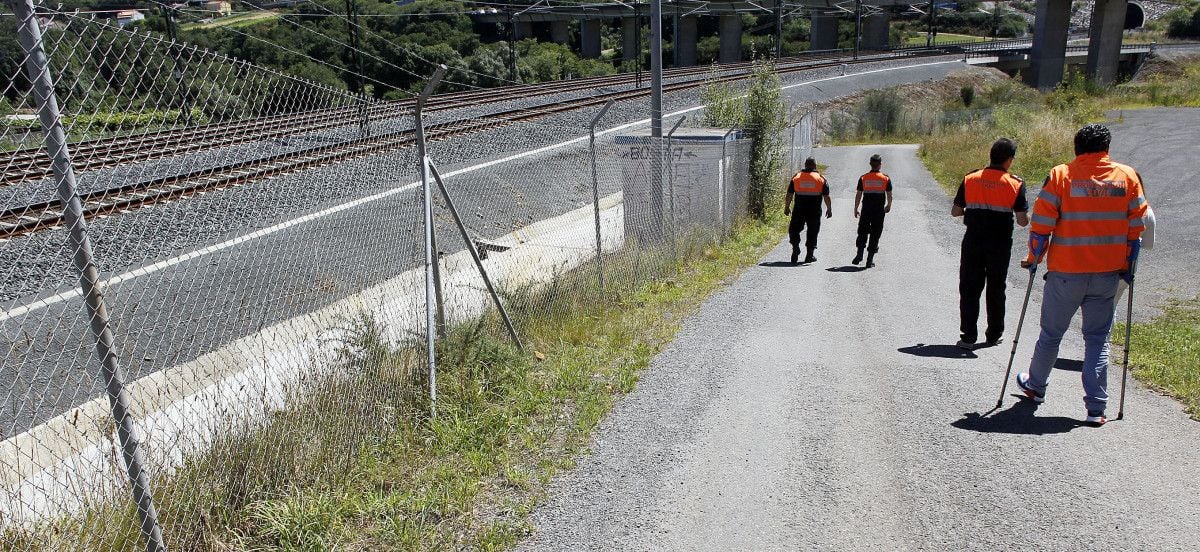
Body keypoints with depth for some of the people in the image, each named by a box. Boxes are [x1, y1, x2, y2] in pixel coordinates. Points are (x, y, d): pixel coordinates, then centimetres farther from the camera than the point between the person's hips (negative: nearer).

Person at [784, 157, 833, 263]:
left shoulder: (796, 177, 2)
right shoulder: (821, 179, 0)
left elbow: (789, 195, 4)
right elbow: (826, 197, -1)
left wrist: (787, 207, 14)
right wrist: (829, 209, 9)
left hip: (799, 210, 0)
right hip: (814, 211, 0)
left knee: (794, 230, 14)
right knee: (812, 232, 9)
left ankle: (795, 249, -3)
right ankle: (810, 255, 12)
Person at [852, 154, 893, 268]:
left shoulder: (863, 178, -2)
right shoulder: (886, 178, -1)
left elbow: (858, 195, -1)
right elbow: (889, 195, 3)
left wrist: (855, 209, 7)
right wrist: (889, 206, 22)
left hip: (866, 211, 0)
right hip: (879, 211, 0)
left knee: (862, 232, 13)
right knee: (875, 234, 5)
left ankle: (859, 254, 3)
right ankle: (870, 259, 4)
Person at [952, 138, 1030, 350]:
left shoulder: (970, 179, -3)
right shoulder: (1015, 184, -8)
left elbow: (955, 211, 1)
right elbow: (1023, 220, -9)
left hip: (972, 243, 1)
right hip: (1000, 245, 0)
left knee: (969, 289, 6)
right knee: (996, 290, 12)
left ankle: (968, 336, 4)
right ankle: (994, 335, 21)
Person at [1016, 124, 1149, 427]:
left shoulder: (1060, 175, -7)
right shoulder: (1128, 176, 2)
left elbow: (1041, 224, -9)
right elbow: (1136, 227, 3)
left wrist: (1033, 259, 3)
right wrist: (1128, 266, 12)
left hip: (1066, 272, -2)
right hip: (1108, 274, 2)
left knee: (1051, 334, 14)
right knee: (1098, 339, 9)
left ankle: (1036, 385, 33)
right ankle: (1096, 408, 5)